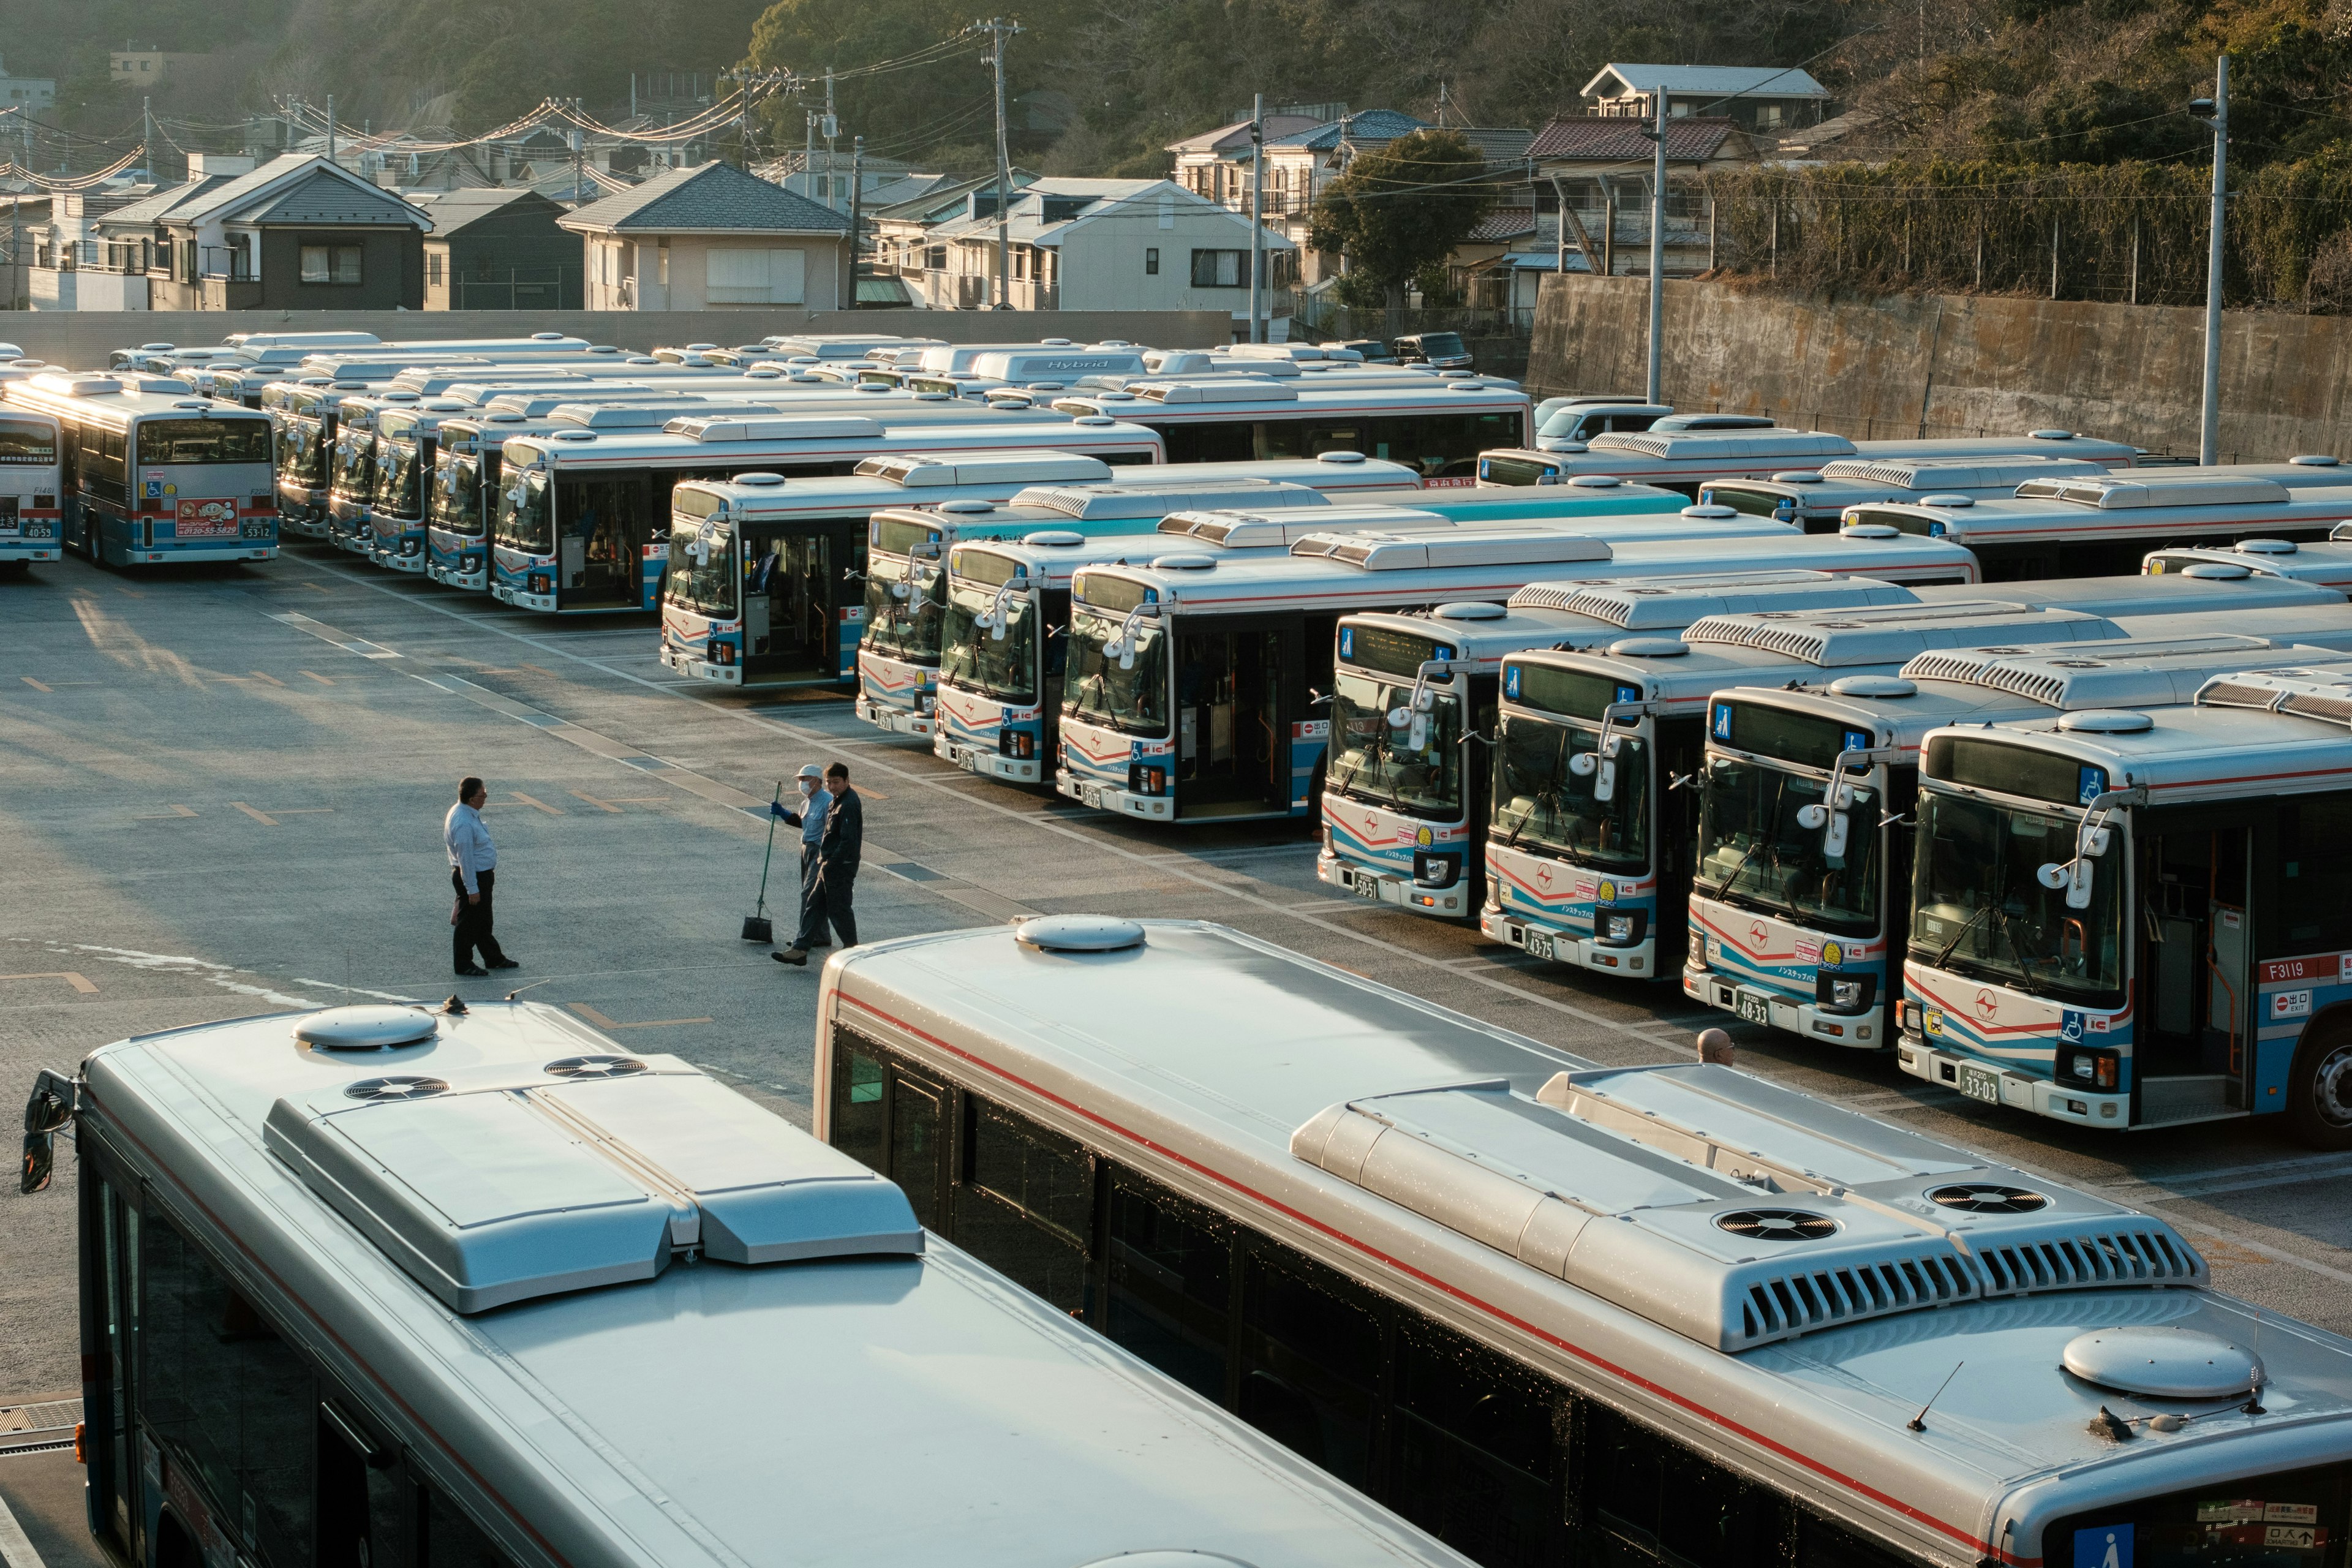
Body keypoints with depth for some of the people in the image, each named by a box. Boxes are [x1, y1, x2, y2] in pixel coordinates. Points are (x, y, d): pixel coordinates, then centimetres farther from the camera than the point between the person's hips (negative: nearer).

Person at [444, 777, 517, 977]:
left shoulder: (469, 814, 4)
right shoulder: (464, 823, -29)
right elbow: (466, 859, -27)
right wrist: (472, 889, -23)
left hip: (482, 876, 10)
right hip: (472, 877, -10)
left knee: (484, 922, 21)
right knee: (469, 923, 4)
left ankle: (494, 959, 34)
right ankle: (463, 964, 17)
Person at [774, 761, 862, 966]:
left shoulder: (849, 804, -19)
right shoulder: (837, 801, 13)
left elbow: (848, 841, -24)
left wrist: (830, 864, -23)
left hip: (841, 867, -10)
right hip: (829, 866, 10)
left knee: (839, 909, 0)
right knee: (814, 905, 8)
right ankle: (800, 950, 9)